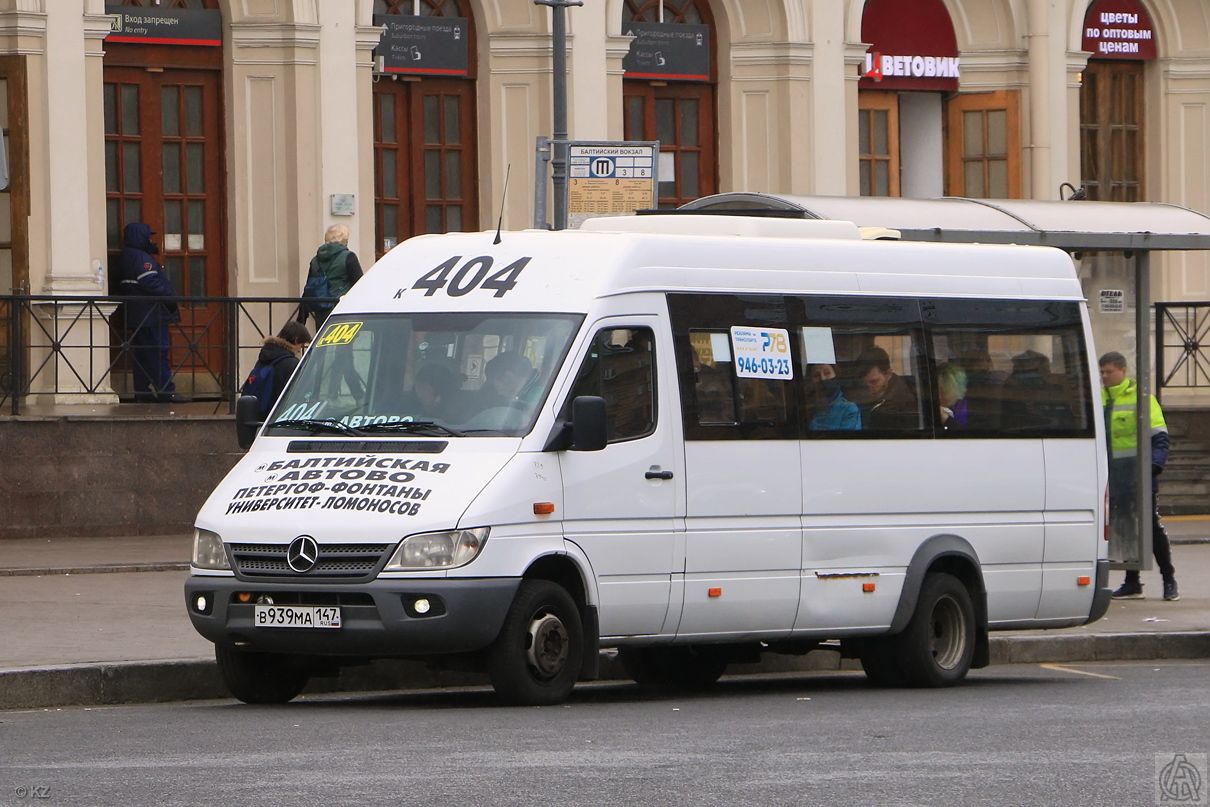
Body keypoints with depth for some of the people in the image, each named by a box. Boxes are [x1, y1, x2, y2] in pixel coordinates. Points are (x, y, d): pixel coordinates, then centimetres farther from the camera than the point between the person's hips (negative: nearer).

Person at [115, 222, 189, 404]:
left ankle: (142, 393, 10)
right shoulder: (140, 258, -14)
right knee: (159, 353, -9)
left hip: (135, 317, 10)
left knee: (143, 354, 11)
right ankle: (166, 392, -11)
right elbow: (151, 284, -22)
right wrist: (170, 299, -12)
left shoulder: (125, 257, 17)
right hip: (151, 315, -10)